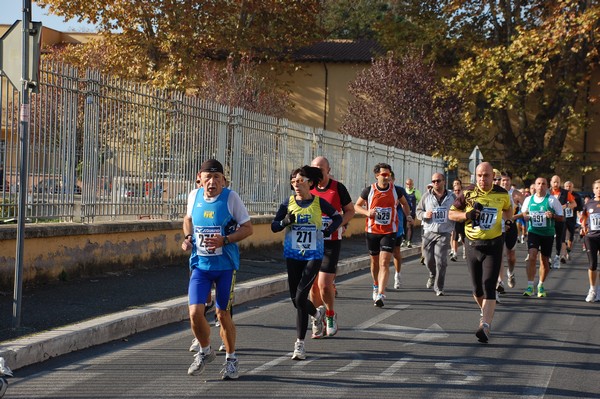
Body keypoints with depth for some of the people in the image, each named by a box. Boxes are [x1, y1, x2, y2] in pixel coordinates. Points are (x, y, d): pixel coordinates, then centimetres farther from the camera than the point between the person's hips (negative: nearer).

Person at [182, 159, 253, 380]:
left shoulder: (231, 197, -11)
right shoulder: (194, 196, 0)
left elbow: (247, 228, -6)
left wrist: (224, 240, -20)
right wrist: (188, 237, 0)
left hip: (225, 264, -2)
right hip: (200, 264, 3)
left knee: (223, 313, 4)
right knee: (195, 312, -9)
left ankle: (231, 358, 26)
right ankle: (205, 351, 19)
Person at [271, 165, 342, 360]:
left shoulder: (319, 203, -3)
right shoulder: (288, 203, 0)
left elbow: (337, 217, 13)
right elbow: (274, 226, 2)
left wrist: (329, 229, -6)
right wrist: (285, 222, -18)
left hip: (313, 256, -3)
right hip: (292, 256, 3)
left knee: (300, 297, -14)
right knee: (295, 299, 9)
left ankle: (300, 344, -6)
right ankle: (317, 313, 45)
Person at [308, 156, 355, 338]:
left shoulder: (338, 188, -3)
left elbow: (350, 210, 6)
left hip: (331, 242, -3)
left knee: (324, 284, -11)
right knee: (313, 284, 5)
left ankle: (330, 316, 15)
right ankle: (317, 322, 20)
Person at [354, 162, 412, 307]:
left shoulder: (395, 190, -1)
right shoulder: (369, 190, -3)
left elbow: (404, 203, 19)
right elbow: (357, 206, 6)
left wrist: (408, 215, 3)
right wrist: (367, 212, -12)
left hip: (389, 232, -1)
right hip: (372, 231, 1)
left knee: (384, 263, -14)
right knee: (374, 261, 15)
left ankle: (380, 294, -20)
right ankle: (376, 285, 41)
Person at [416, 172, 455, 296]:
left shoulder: (451, 197, 5)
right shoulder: (426, 196, 5)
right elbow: (418, 211, 10)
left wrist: (455, 229, 4)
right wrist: (424, 214, -11)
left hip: (444, 233, -2)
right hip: (429, 232, 2)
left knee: (441, 261, -12)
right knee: (429, 260, 6)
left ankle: (438, 287, -4)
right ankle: (433, 275, 40)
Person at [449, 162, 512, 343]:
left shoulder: (502, 194, -1)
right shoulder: (468, 193, -2)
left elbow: (508, 209, 21)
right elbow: (452, 213, 4)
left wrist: (505, 217, 1)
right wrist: (467, 215, -14)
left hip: (493, 245, -2)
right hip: (473, 245, 2)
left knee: (488, 286, -15)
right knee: (477, 289, 9)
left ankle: (485, 326, -23)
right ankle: (487, 313, 37)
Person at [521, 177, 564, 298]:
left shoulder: (552, 200, -4)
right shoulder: (528, 199, 3)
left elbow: (561, 218, -1)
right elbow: (524, 213, 21)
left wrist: (553, 216, -21)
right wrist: (526, 217, -2)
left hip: (548, 234, 0)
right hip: (533, 232, 0)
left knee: (545, 261, 9)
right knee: (532, 256, -20)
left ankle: (541, 286, 29)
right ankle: (530, 286, -17)